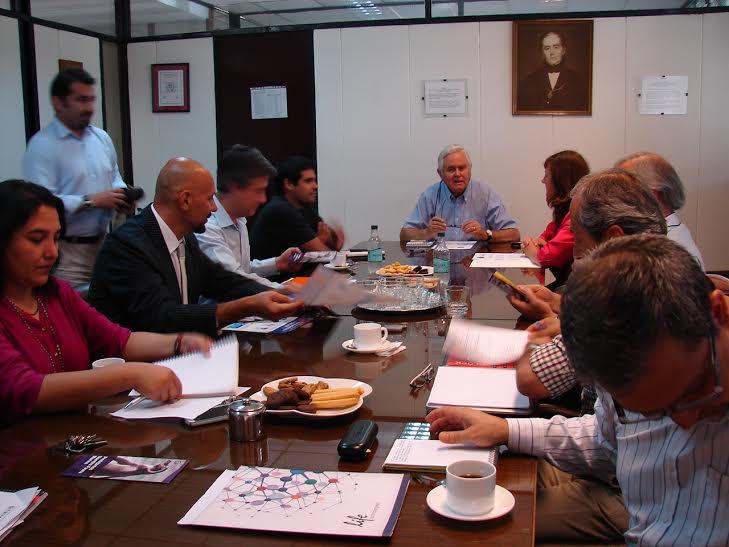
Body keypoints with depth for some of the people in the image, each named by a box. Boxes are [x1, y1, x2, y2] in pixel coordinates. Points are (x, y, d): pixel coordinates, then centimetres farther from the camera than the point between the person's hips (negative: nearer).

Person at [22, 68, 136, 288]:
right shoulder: (42, 146, -12)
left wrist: (121, 195, 0)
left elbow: (114, 177, 23)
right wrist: (92, 201, -19)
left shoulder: (101, 137, 10)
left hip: (103, 243, 6)